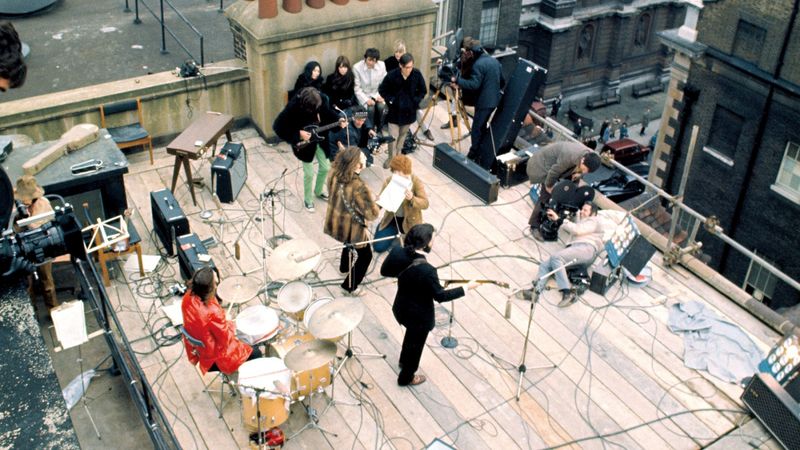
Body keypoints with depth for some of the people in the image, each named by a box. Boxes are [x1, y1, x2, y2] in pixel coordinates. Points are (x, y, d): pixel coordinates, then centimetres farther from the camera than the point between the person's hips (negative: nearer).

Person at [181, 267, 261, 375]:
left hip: (197, 345, 8)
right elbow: (225, 339, -24)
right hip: (216, 355, -8)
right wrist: (230, 325, -6)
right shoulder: (212, 312, -40)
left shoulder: (188, 298, -17)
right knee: (256, 354, 9)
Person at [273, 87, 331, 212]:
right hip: (303, 143, -5)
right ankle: (308, 200, 29)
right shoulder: (293, 107, -30)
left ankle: (318, 191, 44)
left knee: (326, 167, 16)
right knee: (309, 173, 4)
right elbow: (277, 127, -25)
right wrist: (298, 134, -28)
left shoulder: (320, 100, -17)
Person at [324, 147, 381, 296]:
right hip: (350, 228, -7)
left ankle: (345, 267, 63)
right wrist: (374, 201, -7)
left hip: (335, 223, 7)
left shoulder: (334, 174, -15)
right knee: (365, 255, 20)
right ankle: (349, 286, 33)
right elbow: (372, 215, -27)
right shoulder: (359, 187, -37)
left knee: (349, 244, 38)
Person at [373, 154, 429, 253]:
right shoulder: (388, 181, -12)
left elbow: (425, 204, -24)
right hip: (392, 218, 3)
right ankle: (395, 231, 26)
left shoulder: (416, 181, -21)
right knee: (378, 247, -3)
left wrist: (412, 198, -43)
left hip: (410, 220, -2)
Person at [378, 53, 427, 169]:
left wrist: (416, 101, -10)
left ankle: (398, 154, 39)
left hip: (409, 111, 2)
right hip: (394, 110, -2)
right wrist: (391, 100, -13)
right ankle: (390, 157, 20)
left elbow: (423, 91, 2)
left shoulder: (417, 74, -14)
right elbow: (382, 90, -4)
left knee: (403, 134, 18)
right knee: (393, 136, -2)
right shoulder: (392, 75, -19)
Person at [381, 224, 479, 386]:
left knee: (411, 334, 36)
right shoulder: (426, 270, -38)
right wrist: (466, 288, -16)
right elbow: (440, 296, -25)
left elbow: (384, 271, 0)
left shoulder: (397, 252, -19)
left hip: (401, 308, 6)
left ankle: (404, 361, 62)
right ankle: (406, 377, 47)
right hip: (419, 315, -6)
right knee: (415, 344, 22)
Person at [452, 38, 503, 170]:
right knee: (482, 126, 18)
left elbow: (474, 84, -24)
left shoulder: (478, 64, -17)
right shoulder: (495, 61, 10)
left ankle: (474, 155, 6)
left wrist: (457, 80, -18)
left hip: (484, 102, -9)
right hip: (495, 99, 9)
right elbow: (501, 81, 16)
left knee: (477, 128, 1)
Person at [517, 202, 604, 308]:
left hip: (586, 249, -8)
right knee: (544, 265, -10)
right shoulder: (581, 223, 42)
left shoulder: (594, 220, 13)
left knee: (555, 257, -31)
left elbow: (577, 230, -4)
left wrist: (558, 219, -6)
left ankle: (567, 293, -37)